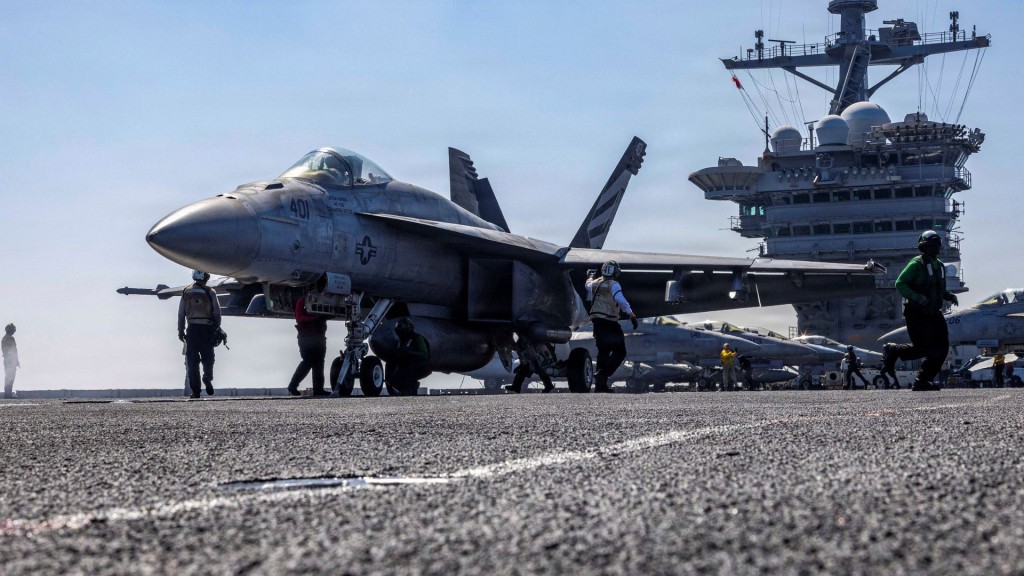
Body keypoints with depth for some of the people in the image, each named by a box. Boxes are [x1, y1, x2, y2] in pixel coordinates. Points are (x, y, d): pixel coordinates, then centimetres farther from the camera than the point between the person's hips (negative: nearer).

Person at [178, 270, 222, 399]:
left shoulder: (186, 292, 4)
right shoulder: (210, 293, -3)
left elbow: (181, 314, 5)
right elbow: (217, 313, -3)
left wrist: (180, 331, 11)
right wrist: (217, 330, 8)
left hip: (192, 330, 1)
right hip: (207, 329, -1)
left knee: (192, 361, 4)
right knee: (208, 357, 15)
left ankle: (195, 391, 1)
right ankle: (207, 379, -8)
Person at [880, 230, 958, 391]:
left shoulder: (940, 266, 17)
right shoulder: (917, 264, -9)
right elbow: (899, 284, -13)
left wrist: (949, 296, 8)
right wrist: (916, 297, -25)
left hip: (934, 313, 8)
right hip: (917, 314, -8)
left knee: (942, 348, -2)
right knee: (922, 348, -14)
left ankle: (922, 381, 6)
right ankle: (892, 350, 12)